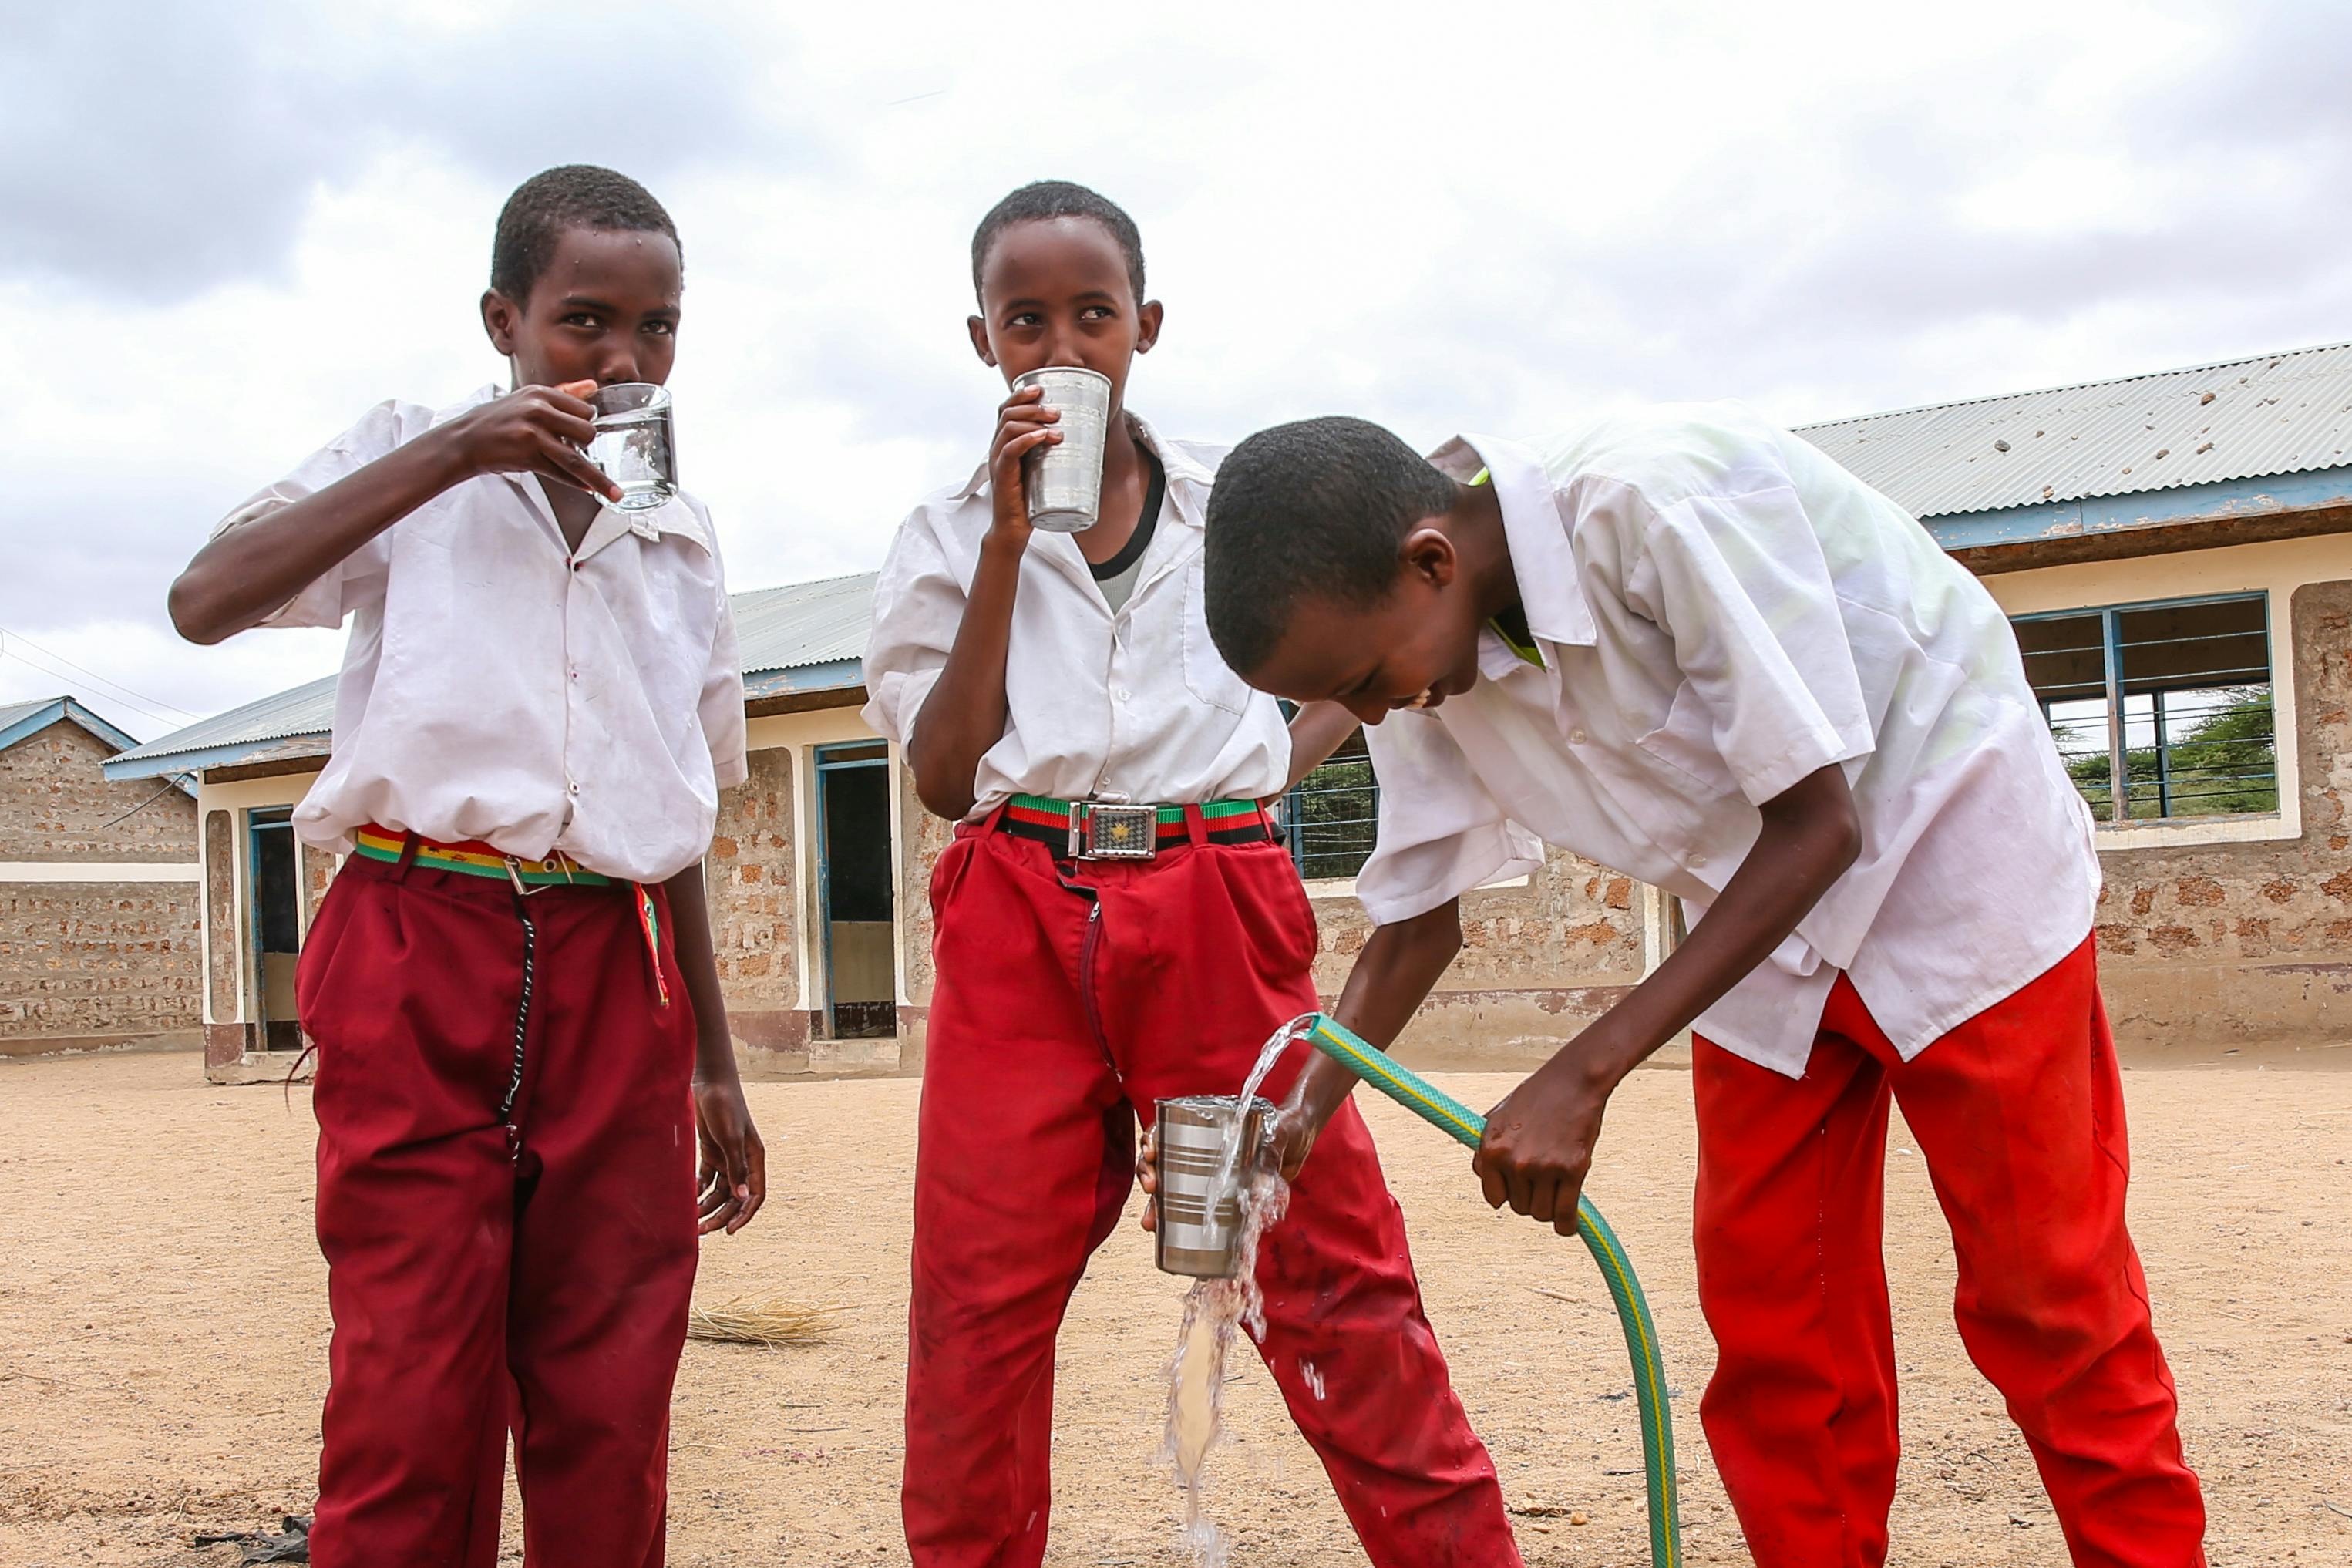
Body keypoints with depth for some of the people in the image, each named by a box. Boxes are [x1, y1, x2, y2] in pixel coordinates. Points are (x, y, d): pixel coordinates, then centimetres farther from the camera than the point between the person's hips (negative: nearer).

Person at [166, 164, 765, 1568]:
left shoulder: (682, 543, 17)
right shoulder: (413, 459, 7)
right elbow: (206, 603, -10)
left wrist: (716, 1068, 20)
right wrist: (450, 457, -14)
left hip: (616, 976, 4)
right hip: (421, 958, -3)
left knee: (610, 1412, 3)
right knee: (411, 1403, -6)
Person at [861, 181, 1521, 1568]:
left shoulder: (1237, 499, 10)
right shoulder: (953, 534, 10)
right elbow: (944, 773, -2)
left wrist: (1264, 775, 4)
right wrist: (1009, 541, -6)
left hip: (1220, 911, 0)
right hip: (1019, 921, 1)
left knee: (1331, 1265, -2)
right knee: (980, 1293, 1)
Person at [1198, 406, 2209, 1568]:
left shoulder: (1661, 498, -33)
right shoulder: (1423, 678, -11)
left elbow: (1817, 824, -28)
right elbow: (1418, 916, 2)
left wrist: (1585, 1075, -30)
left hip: (1951, 850, -6)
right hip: (1764, 921, 6)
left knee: (2049, 1311, -1)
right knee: (1769, 1314, 4)